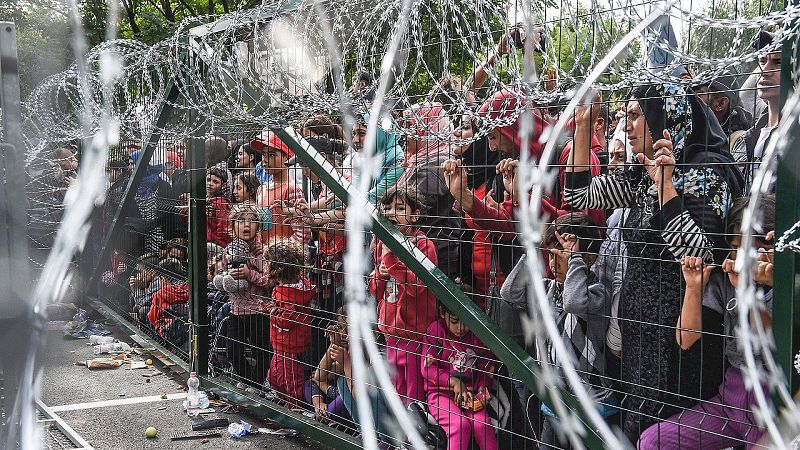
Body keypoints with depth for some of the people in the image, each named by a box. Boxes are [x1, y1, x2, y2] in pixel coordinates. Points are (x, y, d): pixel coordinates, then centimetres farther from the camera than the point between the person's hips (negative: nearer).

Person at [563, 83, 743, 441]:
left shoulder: (706, 171, -14)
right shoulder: (640, 176, 9)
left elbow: (699, 257, -25)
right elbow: (579, 195, 13)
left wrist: (664, 185, -27)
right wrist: (583, 127, 7)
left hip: (678, 337, -8)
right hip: (639, 330, 8)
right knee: (638, 426, 16)